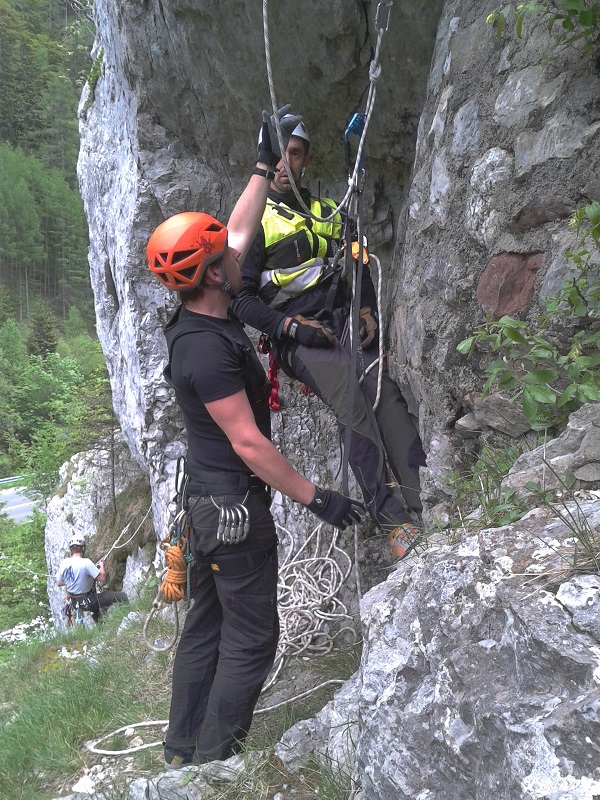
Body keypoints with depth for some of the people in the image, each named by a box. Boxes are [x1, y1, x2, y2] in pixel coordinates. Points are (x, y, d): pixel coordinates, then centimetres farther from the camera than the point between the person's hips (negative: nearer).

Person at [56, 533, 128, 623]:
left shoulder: (63, 563, -7)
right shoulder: (86, 562, -26)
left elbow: (58, 583, 6)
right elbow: (102, 578, -23)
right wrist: (102, 566, -4)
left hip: (73, 602, 7)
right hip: (88, 602, -7)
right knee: (123, 596, -8)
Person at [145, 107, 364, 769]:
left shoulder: (200, 318, 3)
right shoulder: (207, 348, -24)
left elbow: (239, 231, 16)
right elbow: (249, 444, -23)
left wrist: (265, 166, 23)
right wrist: (316, 498, -18)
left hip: (207, 499, 10)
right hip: (234, 503, -10)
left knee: (206, 627, 18)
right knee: (251, 638, 4)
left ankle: (183, 753, 32)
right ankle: (213, 762, 18)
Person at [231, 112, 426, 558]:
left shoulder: (329, 213, 20)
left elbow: (359, 271, 23)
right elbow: (242, 298, -1)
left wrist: (368, 311, 4)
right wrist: (292, 326, -14)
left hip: (346, 321, 4)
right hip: (298, 336, -4)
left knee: (387, 392, -23)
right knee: (352, 404, -28)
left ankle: (426, 505, -28)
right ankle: (393, 520, -29)